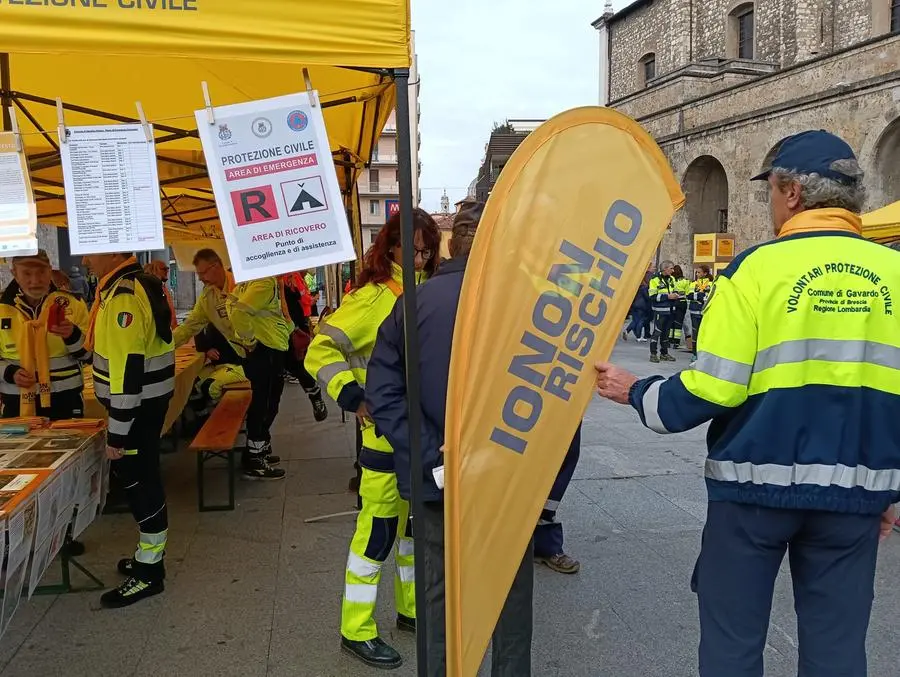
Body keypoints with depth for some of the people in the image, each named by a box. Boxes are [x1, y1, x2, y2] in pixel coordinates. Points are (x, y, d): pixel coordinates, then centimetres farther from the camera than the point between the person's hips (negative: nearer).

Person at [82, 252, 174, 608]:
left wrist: (117, 432, -22)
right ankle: (149, 555, 33)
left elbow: (127, 369, -26)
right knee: (138, 477, 19)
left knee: (138, 480, -1)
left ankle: (149, 572, 11)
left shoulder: (123, 297, -22)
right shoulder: (139, 284, 9)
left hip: (137, 405, -10)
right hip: (147, 400, 10)